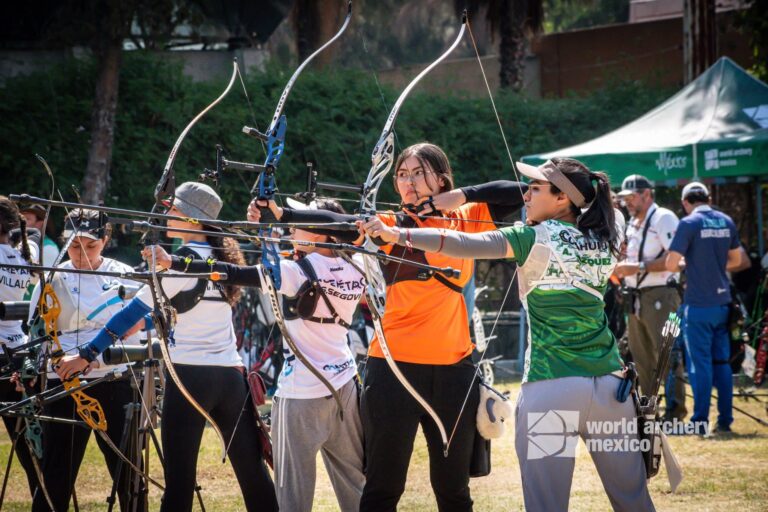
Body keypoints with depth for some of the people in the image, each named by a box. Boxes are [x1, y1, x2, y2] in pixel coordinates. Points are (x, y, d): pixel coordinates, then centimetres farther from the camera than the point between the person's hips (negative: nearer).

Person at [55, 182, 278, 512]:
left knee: (180, 477, -6)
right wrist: (144, 322, 29)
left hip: (190, 376, -7)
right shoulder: (219, 259, 13)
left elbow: (134, 312, -9)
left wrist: (87, 354, -7)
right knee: (252, 471, 8)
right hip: (231, 374, 7)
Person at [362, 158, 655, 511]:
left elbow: (464, 244, -16)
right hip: (610, 383, 5)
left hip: (551, 387, -5)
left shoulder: (536, 239, -5)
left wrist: (396, 234, -19)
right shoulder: (604, 237, 9)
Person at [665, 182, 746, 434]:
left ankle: (700, 421, -3)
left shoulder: (689, 223, -10)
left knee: (700, 363, -3)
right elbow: (736, 260, 17)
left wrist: (687, 265, 7)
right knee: (721, 362, 11)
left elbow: (671, 264, -13)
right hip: (722, 302, 5)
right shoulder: (726, 222, 7)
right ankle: (725, 419, 13)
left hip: (698, 304, -5)